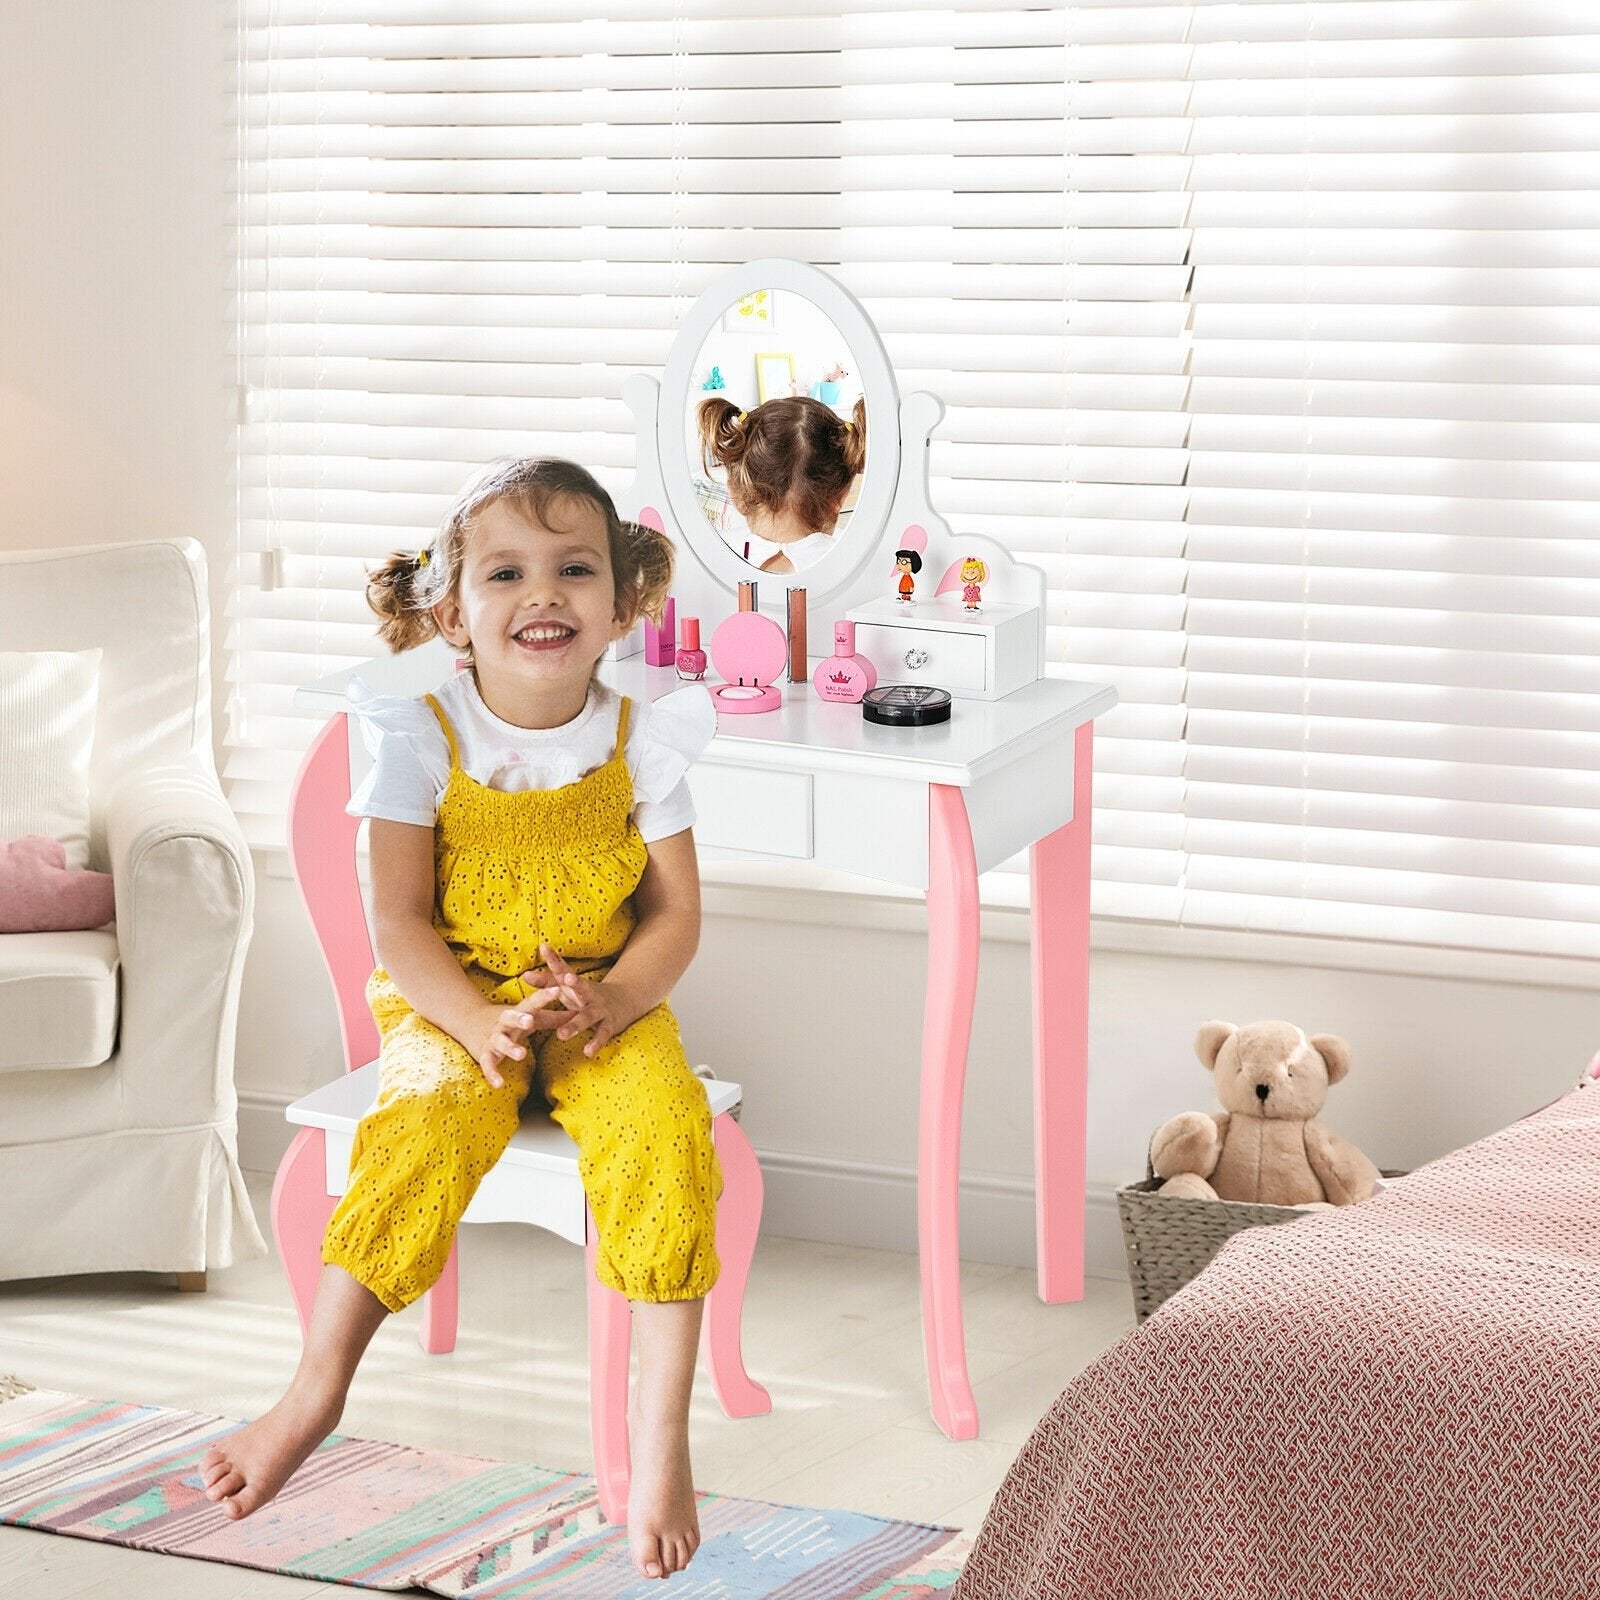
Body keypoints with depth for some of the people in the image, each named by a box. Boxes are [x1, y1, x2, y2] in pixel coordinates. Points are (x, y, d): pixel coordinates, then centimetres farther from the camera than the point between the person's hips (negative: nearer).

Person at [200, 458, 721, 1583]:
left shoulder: (639, 742, -1)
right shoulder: (424, 740, -6)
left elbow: (675, 914, 2)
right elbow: (399, 921, -6)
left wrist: (612, 1000, -18)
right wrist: (477, 1023, -23)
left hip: (605, 1007, 1)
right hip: (455, 1005, -1)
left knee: (663, 1128, -28)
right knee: (424, 1129, -31)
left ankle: (662, 1420, -22)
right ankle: (316, 1390, -21)